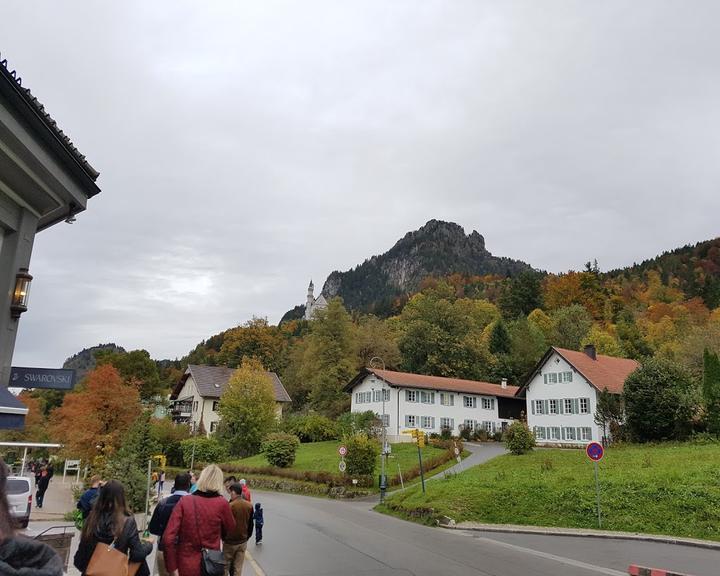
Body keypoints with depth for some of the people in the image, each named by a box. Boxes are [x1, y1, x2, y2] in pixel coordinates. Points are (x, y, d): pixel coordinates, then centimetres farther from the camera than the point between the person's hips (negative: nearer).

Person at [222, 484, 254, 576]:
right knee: (238, 567, 11)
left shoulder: (230, 506, -19)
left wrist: (223, 538, 2)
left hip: (230, 542, -4)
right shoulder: (249, 506, -3)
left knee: (226, 566, 12)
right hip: (243, 542, 4)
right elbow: (250, 524, 6)